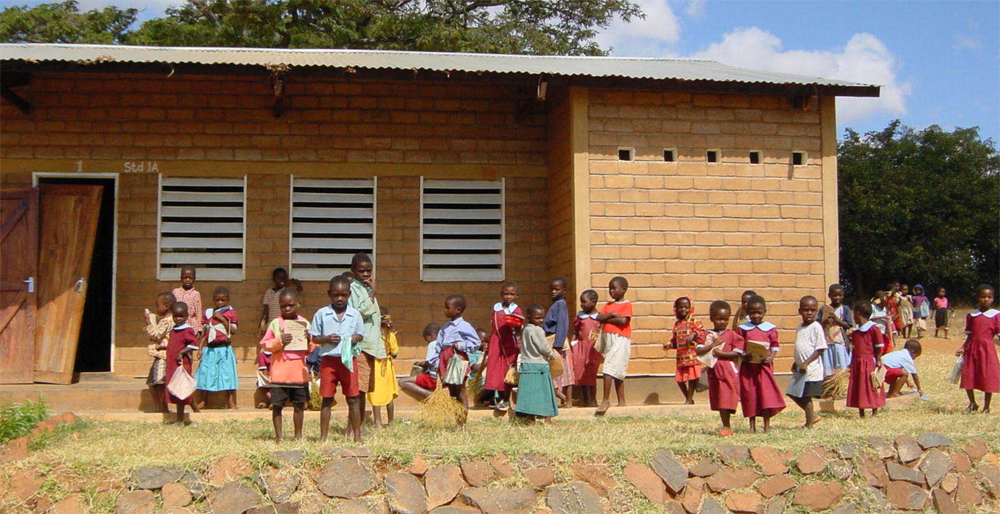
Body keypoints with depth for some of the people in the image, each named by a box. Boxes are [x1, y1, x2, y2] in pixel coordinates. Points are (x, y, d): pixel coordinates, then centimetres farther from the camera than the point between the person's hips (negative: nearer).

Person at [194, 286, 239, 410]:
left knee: (228, 375, -1)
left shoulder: (230, 313, 1)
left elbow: (233, 331, -11)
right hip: (209, 349, 3)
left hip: (224, 349, -3)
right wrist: (201, 348, 4)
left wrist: (222, 319, -16)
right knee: (205, 374, 7)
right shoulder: (208, 313, 9)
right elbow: (204, 333, 12)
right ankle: (201, 401, 19)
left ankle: (231, 402, 7)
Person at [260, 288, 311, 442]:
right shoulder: (275, 323, 2)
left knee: (299, 405, 8)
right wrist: (279, 341, -15)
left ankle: (298, 435, 19)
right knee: (277, 405, -2)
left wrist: (309, 340, -9)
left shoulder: (305, 323, 8)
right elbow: (265, 344, 0)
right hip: (280, 372, -2)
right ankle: (278, 436, 8)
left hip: (299, 372, 2)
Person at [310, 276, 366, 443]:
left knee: (353, 398, 3)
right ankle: (323, 437, 12)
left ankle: (357, 436, 11)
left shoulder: (355, 314, 5)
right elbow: (314, 338, 4)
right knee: (327, 399, 4)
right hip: (328, 359, -1)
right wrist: (326, 339, -14)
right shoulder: (321, 314, 1)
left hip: (349, 359, 1)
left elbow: (361, 334, 13)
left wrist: (356, 338, -9)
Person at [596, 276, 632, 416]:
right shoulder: (608, 305, 18)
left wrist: (606, 319, -6)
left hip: (620, 340, -8)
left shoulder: (626, 305, -3)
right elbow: (599, 317, 4)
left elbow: (622, 321, -18)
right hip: (608, 339, 8)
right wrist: (611, 314, -11)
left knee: (609, 370, -17)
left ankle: (606, 400, -18)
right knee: (617, 373, 10)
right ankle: (621, 402, 14)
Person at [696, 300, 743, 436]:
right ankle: (726, 426, 19)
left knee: (726, 398, -8)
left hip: (728, 370, -4)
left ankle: (726, 426, -3)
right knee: (717, 399, 9)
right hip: (713, 371, 4)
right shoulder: (707, 335, 7)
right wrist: (713, 344, -14)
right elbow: (699, 351, -4)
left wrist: (720, 353, -15)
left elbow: (737, 353, -8)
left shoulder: (731, 334, -1)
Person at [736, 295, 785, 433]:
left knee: (766, 392, -7)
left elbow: (775, 345, 6)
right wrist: (743, 356, -14)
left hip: (764, 366, -1)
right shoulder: (742, 329, 5)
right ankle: (752, 426, 15)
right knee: (749, 395, 4)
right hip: (747, 366, 1)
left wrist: (771, 357, -11)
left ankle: (767, 425, 1)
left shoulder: (770, 328, 5)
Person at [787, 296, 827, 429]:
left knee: (806, 396, -3)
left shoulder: (816, 327, -11)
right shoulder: (800, 328, 13)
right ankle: (813, 415, 25)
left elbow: (820, 349, -15)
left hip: (811, 369, -8)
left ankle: (809, 424, 10)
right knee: (794, 394, 10)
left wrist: (806, 363, -19)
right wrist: (796, 362, 11)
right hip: (800, 369, 8)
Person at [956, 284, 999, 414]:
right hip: (972, 349, 3)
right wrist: (963, 348, -1)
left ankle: (986, 407, 15)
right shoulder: (971, 315, 8)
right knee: (968, 377, 4)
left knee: (988, 378, 0)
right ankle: (972, 404, 25)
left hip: (987, 349, -3)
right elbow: (970, 336, 10)